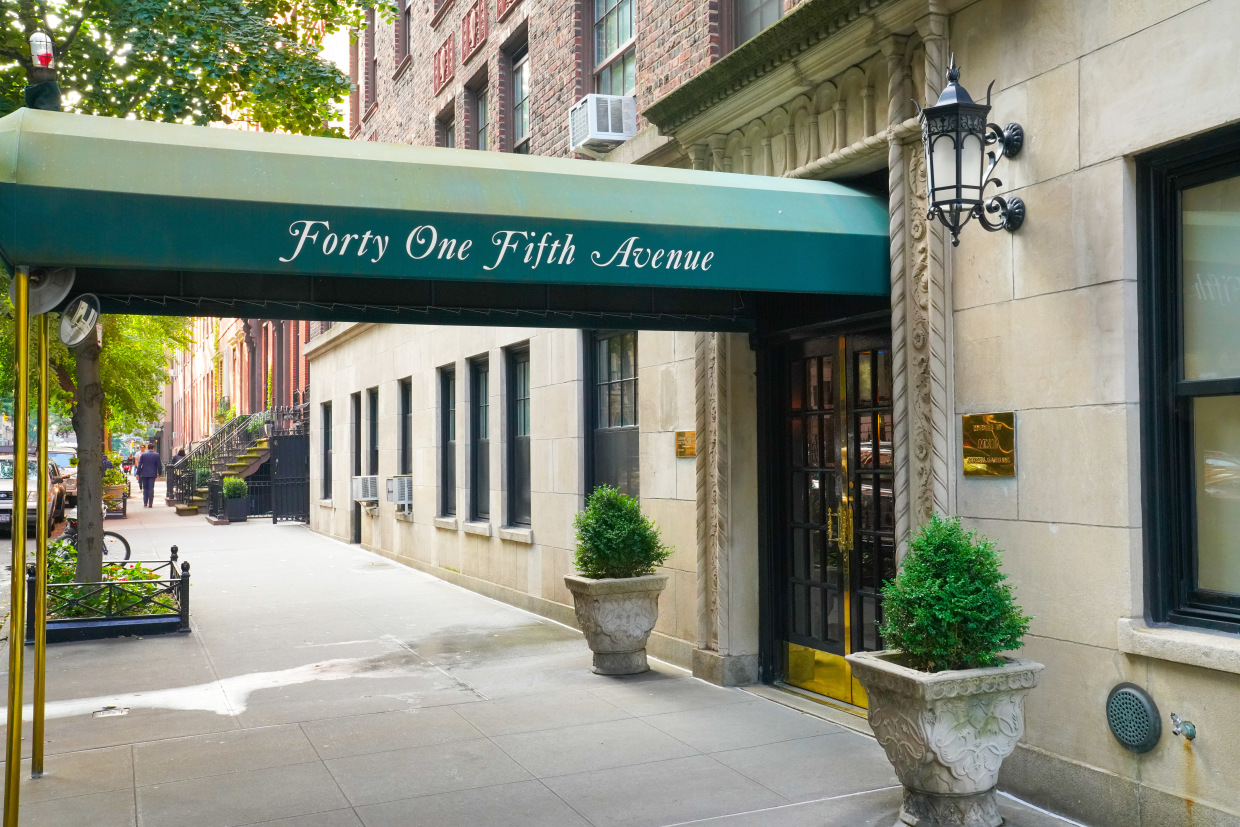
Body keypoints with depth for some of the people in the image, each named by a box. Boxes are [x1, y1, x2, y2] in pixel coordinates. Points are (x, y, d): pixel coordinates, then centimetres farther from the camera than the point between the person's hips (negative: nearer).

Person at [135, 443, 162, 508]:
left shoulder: (143, 454, 0)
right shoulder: (156, 455, -1)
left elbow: (139, 465, -1)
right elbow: (159, 465, 0)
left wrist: (138, 474, 2)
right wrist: (159, 473, 13)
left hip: (144, 474, 1)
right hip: (152, 474, -1)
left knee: (145, 488, 10)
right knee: (151, 489, 0)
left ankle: (145, 503, 9)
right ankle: (150, 504, -4)